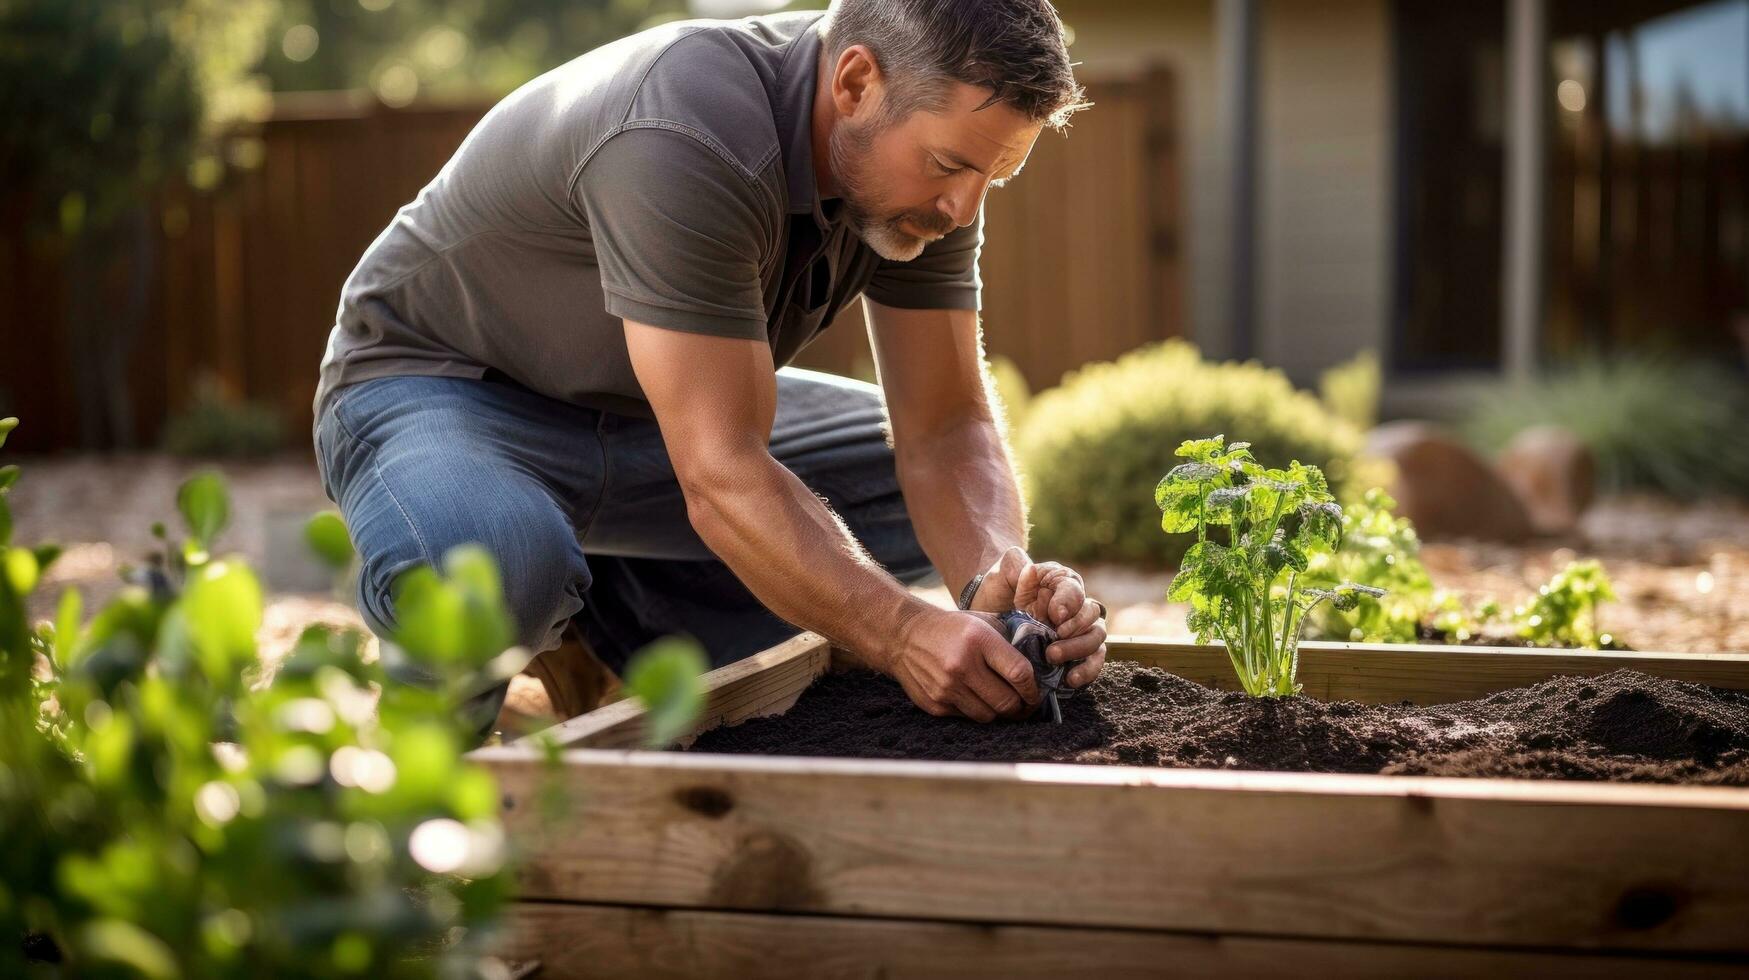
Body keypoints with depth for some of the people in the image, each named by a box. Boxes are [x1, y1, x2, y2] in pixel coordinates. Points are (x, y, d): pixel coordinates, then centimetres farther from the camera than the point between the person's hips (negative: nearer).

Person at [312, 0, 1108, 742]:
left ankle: (612, 614, 3)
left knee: (940, 495, -2)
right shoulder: (683, 144, -36)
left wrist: (997, 579, -31)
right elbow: (721, 476, -39)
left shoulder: (930, 138, -12)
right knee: (491, 566, -41)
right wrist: (901, 635, -46)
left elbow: (946, 429, -12)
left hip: (643, 415, 7)